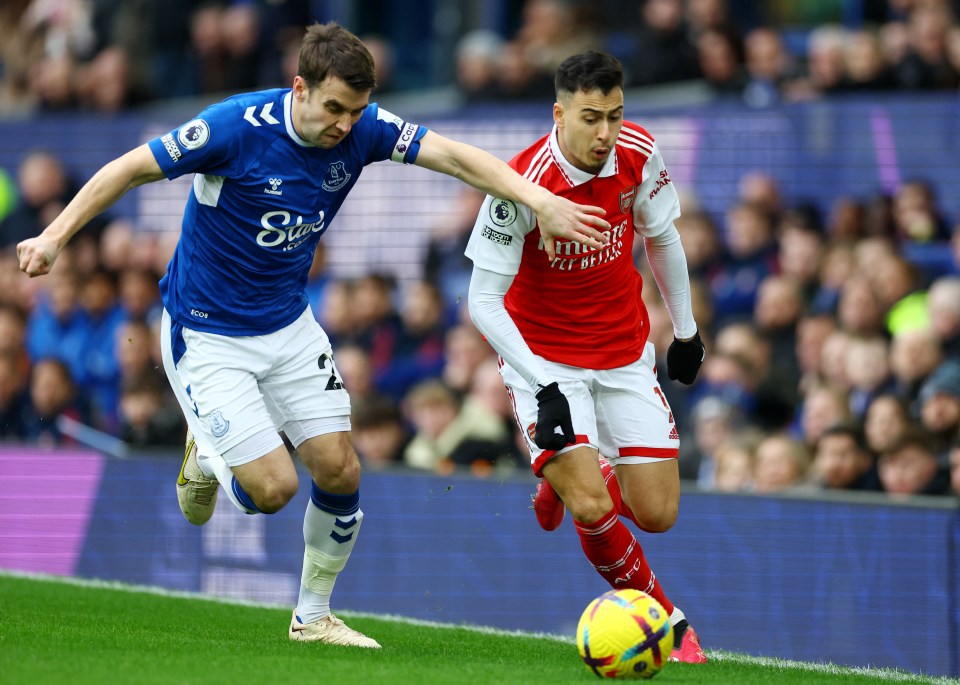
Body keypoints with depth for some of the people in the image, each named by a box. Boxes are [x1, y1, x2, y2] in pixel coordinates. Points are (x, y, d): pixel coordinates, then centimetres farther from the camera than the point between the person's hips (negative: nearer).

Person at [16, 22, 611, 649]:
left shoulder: (363, 129, -11)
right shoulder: (238, 127, -26)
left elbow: (456, 157, -12)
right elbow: (131, 169, -17)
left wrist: (539, 199, -26)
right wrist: (56, 236, -21)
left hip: (289, 325, 6)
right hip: (206, 334, -6)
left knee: (340, 472, 1)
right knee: (274, 488, -13)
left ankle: (314, 617, 22)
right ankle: (208, 456, 23)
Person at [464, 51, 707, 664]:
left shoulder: (638, 154, -12)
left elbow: (662, 238, 9)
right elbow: (483, 300, -22)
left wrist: (686, 330, 16)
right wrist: (543, 387, -29)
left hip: (625, 354, 4)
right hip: (544, 357, -4)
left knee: (657, 514, -1)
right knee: (591, 508, -20)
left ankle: (568, 483, 32)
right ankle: (664, 617, 6)